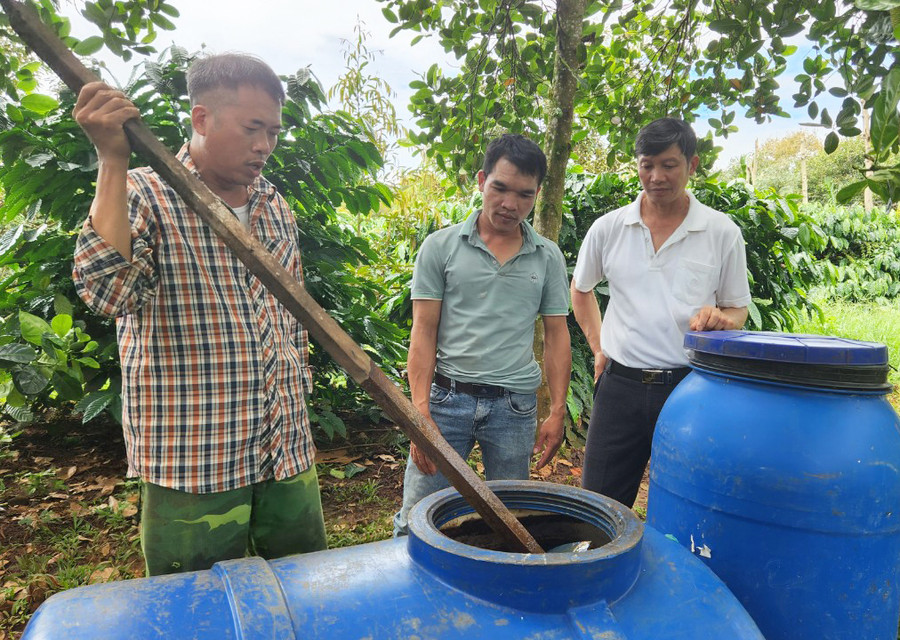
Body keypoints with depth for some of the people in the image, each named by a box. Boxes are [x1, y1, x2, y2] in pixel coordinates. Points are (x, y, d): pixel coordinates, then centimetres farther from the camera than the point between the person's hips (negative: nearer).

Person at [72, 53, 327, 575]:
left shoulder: (278, 209, 11)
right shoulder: (144, 195, -5)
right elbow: (107, 292, -24)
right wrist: (113, 160, -24)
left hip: (288, 455, 5)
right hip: (192, 467, -5)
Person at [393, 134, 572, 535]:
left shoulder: (548, 258, 7)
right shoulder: (440, 246, 0)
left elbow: (556, 336, 9)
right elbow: (423, 332, -3)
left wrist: (557, 412, 3)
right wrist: (421, 412, -10)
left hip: (515, 407, 2)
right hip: (446, 397, -1)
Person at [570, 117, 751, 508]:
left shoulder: (722, 233, 0)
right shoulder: (607, 229, 3)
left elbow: (738, 308, 9)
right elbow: (580, 289, 18)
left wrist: (721, 319, -14)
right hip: (620, 384, 1)